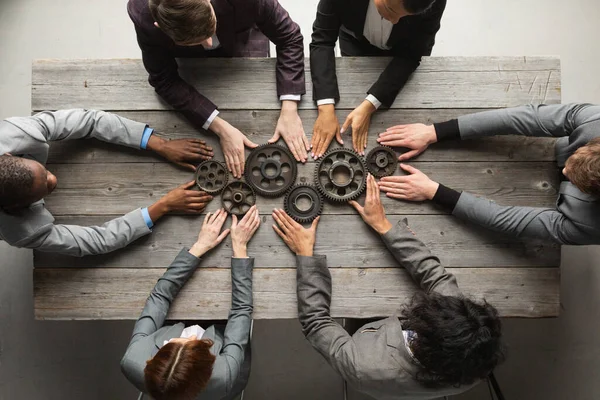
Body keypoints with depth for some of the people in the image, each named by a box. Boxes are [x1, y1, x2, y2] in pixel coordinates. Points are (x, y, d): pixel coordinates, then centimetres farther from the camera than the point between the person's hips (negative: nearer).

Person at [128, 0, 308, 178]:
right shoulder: (144, 16, -41)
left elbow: (289, 38, -30)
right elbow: (165, 80, -30)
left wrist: (289, 111, -39)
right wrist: (221, 128, -40)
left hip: (241, 39, 0)